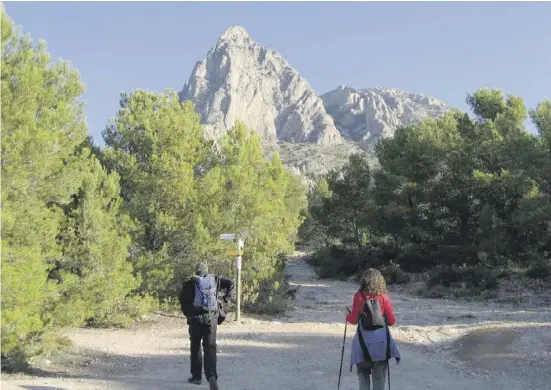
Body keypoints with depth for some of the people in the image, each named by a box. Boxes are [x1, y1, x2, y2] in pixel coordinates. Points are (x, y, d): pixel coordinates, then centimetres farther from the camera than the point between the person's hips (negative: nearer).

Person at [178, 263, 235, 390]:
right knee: (210, 348, 2)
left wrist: (187, 312, 7)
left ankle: (196, 376, 22)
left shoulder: (191, 283, 3)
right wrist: (227, 299, 9)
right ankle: (212, 376, -18)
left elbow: (181, 297, -6)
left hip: (195, 318, -1)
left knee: (195, 347, 16)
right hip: (212, 318, 1)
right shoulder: (214, 280, 9)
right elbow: (230, 283, 2)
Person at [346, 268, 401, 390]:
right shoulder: (384, 297, -6)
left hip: (364, 339, -1)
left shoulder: (359, 296, -7)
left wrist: (348, 316, 19)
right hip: (381, 338, 1)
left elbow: (354, 320, -2)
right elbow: (391, 321, 0)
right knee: (379, 375, 9)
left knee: (363, 373, 15)